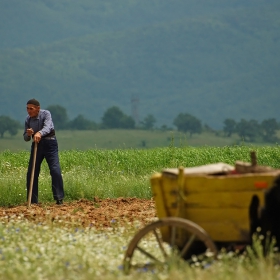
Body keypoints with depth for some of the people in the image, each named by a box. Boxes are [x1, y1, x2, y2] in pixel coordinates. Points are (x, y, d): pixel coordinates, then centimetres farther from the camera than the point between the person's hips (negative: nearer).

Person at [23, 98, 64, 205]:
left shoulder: (46, 114, -12)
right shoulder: (28, 119, 1)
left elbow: (47, 127, -31)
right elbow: (25, 138, 6)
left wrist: (40, 133, -52)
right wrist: (28, 134, -19)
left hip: (49, 143, -5)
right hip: (36, 144, 5)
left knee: (55, 170, -14)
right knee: (31, 172, 2)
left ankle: (59, 199, -11)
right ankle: (32, 200, 10)